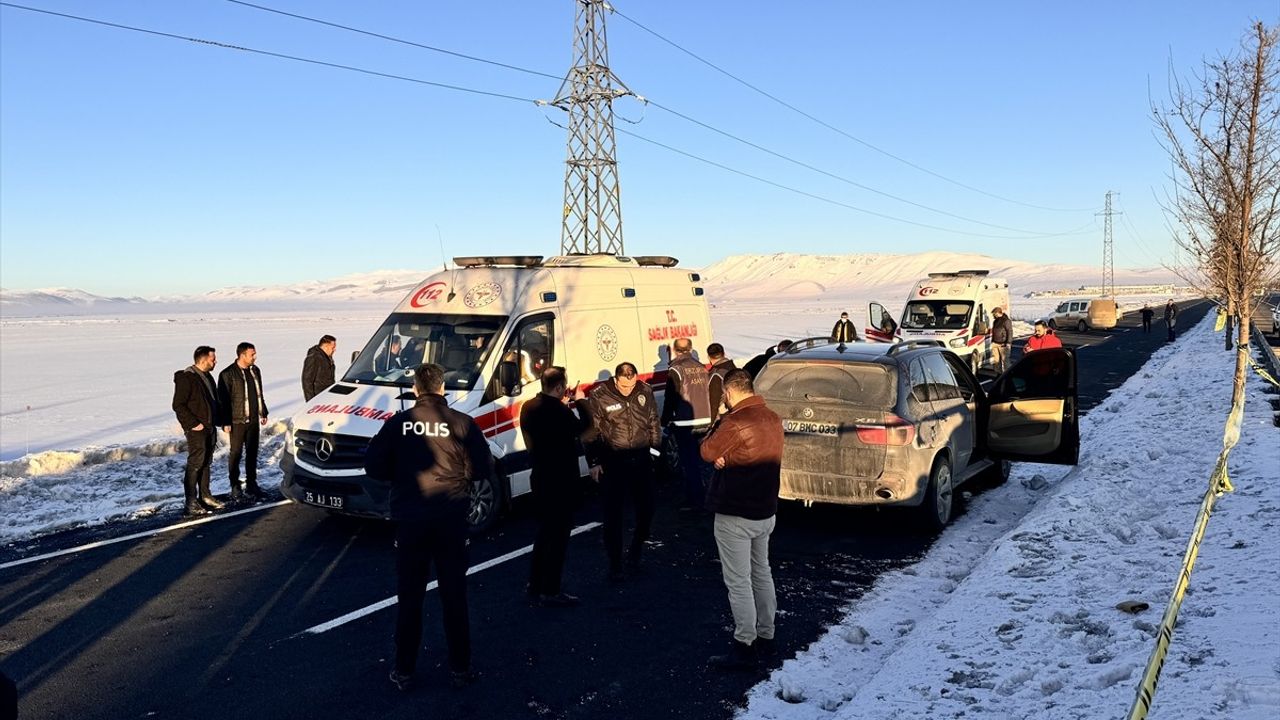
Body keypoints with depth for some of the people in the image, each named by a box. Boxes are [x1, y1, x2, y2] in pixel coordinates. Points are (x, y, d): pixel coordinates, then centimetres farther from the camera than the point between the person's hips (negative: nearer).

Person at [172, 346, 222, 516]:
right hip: (196, 430, -9)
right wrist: (193, 424, -19)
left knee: (206, 463, 15)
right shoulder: (186, 377, -14)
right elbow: (178, 405, -17)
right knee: (195, 464, -8)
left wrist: (213, 422, 14)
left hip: (209, 428, 9)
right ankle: (191, 503, -5)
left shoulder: (207, 377, 14)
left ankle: (205, 496, 24)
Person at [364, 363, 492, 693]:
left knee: (409, 597, 12)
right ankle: (460, 669, 18)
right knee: (454, 596, 11)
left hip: (410, 520, 1)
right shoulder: (461, 423, -7)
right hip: (451, 520, 0)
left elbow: (374, 467, -1)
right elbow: (482, 469, -6)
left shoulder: (398, 422, -4)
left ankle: (404, 671, 19)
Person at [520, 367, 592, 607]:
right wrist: (580, 401, 5)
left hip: (540, 477, 9)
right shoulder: (558, 411, -23)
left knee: (544, 533, 20)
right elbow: (582, 427, -9)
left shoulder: (529, 407, 4)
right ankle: (550, 592, 6)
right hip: (560, 481, -9)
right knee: (559, 536, 1)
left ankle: (535, 586, 28)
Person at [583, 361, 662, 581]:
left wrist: (656, 448, 12)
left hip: (641, 460, 4)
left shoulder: (645, 392, 0)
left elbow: (653, 423, 13)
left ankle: (635, 552, 33)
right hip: (613, 462, -3)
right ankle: (615, 564, 12)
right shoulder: (599, 396, -11)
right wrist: (593, 463, -6)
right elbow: (591, 432, -5)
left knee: (646, 509, 10)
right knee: (614, 515, 1)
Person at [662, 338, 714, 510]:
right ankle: (701, 495, 27)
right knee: (698, 460, 18)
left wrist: (665, 421, 1)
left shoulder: (675, 370, -11)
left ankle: (693, 499, 4)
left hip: (685, 424, -6)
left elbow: (670, 398, -10)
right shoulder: (702, 368, 7)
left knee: (688, 462, 1)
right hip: (704, 422, 6)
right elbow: (709, 395, 12)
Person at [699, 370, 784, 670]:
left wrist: (719, 423, 3)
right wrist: (728, 457, -6)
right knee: (761, 574, 19)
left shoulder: (735, 422, -21)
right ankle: (766, 635, 29)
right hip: (765, 510, 9)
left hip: (735, 516, -9)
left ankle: (744, 646, 3)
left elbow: (708, 451, -10)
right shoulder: (773, 419, 5)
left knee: (738, 582, -1)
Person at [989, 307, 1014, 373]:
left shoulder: (1006, 321, -10)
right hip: (995, 344, 8)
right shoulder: (995, 321, 17)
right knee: (995, 360, 9)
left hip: (1003, 344, -8)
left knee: (1004, 360, -2)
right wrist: (992, 342, 26)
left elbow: (1010, 332, -14)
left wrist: (1008, 343, -20)